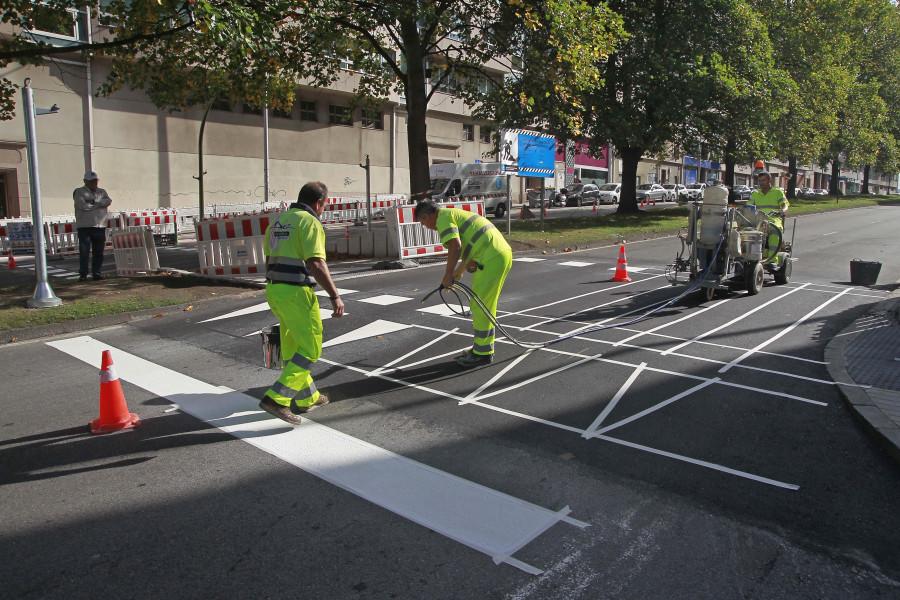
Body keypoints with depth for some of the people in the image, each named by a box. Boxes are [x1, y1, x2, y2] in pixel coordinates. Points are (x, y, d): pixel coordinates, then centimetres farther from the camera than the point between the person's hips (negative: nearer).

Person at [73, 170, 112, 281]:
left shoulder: (102, 192, 18)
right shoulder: (79, 192, 4)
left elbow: (108, 201, -3)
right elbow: (83, 205, -13)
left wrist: (93, 202, -11)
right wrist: (99, 204, -3)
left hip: (100, 226, 4)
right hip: (85, 227, -3)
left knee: (99, 252, 5)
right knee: (84, 252, -2)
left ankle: (97, 272, 12)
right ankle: (83, 274, 5)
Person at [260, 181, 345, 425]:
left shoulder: (277, 221, 16)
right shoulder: (310, 222, -10)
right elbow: (316, 263, -20)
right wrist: (335, 296, -20)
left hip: (274, 289, 9)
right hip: (296, 293, -9)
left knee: (292, 348, 17)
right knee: (310, 350, -1)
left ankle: (307, 398, 29)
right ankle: (276, 398, -7)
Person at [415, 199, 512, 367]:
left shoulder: (443, 218, -5)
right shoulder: (455, 214, 26)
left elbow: (455, 248, -19)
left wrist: (448, 275, -9)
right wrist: (459, 271, 40)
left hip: (493, 259, -10)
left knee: (480, 307, -2)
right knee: (484, 306, 17)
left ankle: (483, 354, 6)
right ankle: (482, 347, 27)